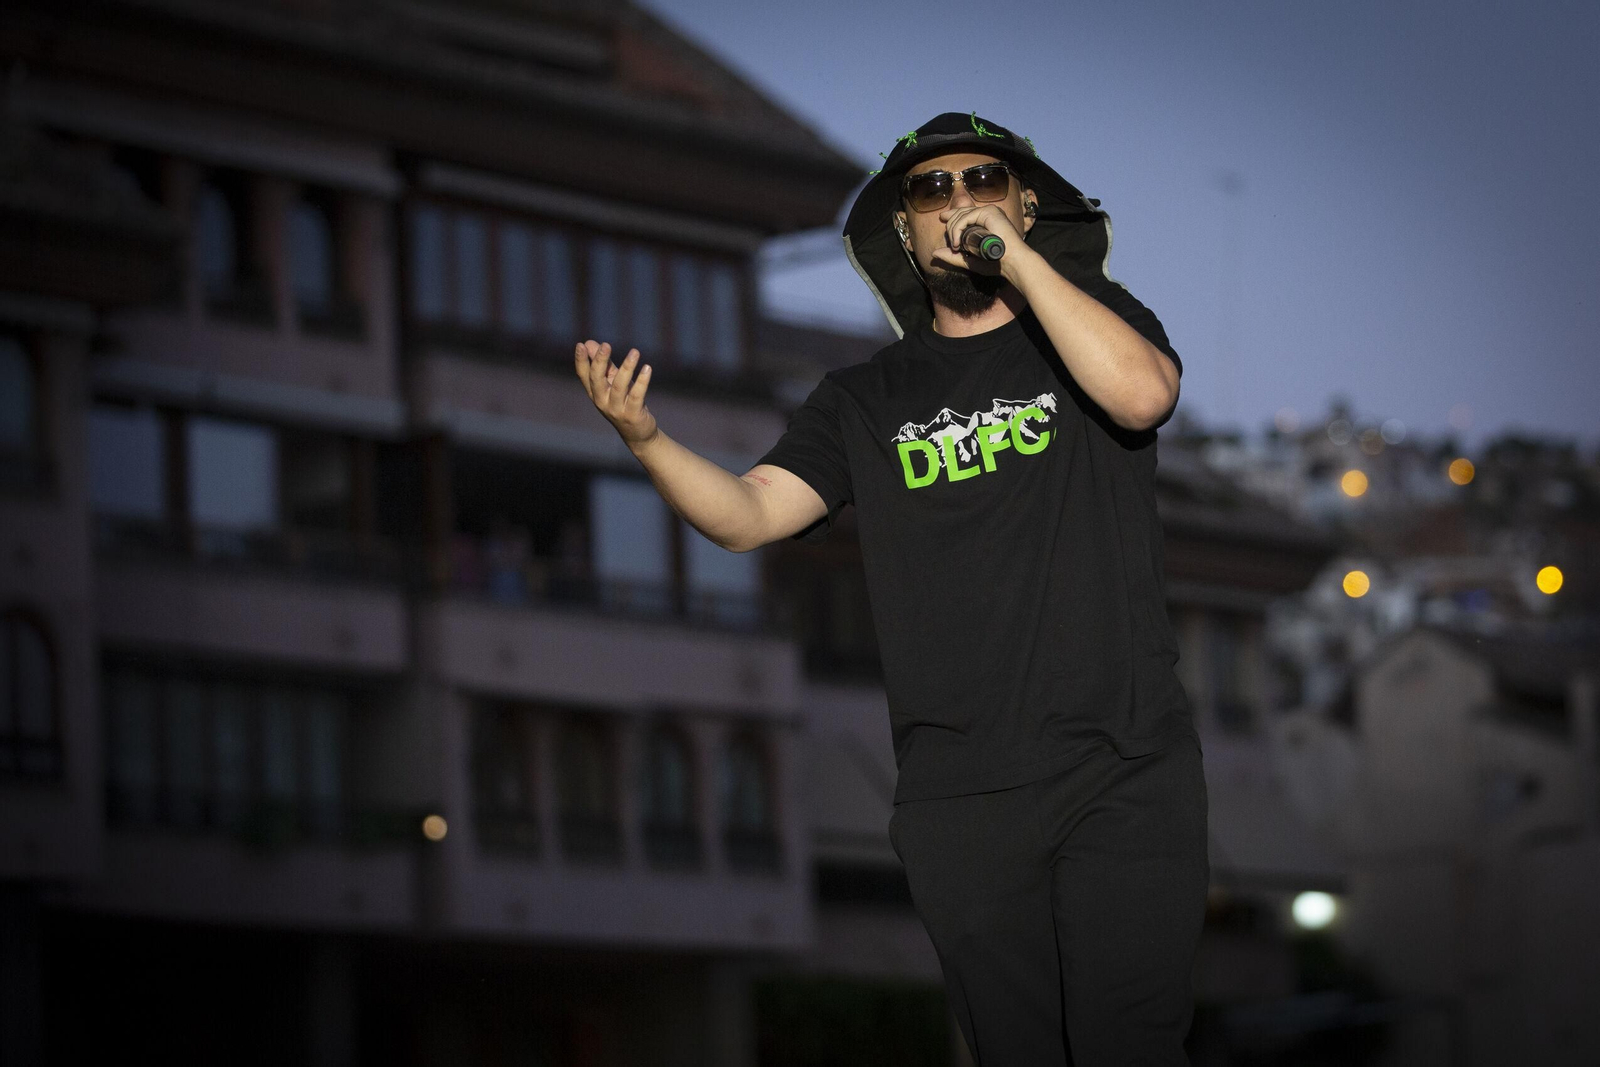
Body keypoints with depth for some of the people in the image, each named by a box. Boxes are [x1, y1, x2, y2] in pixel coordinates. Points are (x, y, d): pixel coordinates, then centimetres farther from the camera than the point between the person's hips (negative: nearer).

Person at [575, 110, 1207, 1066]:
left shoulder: (1096, 317, 9)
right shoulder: (863, 401, 14)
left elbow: (1141, 391, -14)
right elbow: (747, 514, 2)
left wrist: (1019, 259, -10)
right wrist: (647, 439, -17)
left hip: (1125, 778, -2)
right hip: (960, 799, 2)